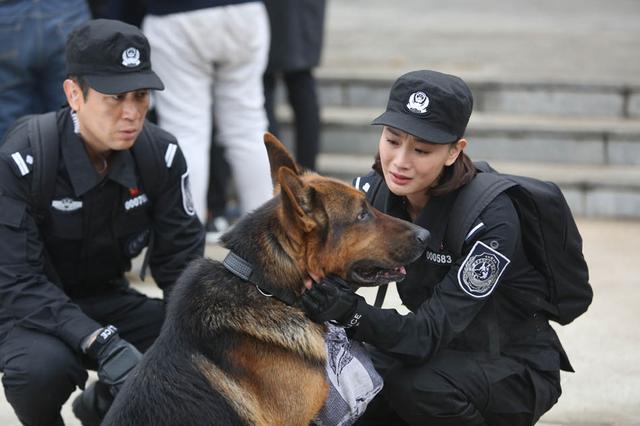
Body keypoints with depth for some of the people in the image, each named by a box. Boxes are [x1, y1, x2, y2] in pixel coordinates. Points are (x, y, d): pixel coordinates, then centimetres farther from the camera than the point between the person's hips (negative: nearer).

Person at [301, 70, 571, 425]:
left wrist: (352, 313, -48)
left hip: (516, 369, -5)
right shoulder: (378, 192, -9)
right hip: (442, 352, 5)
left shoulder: (491, 219, -27)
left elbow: (431, 332, -32)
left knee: (416, 383, -33)